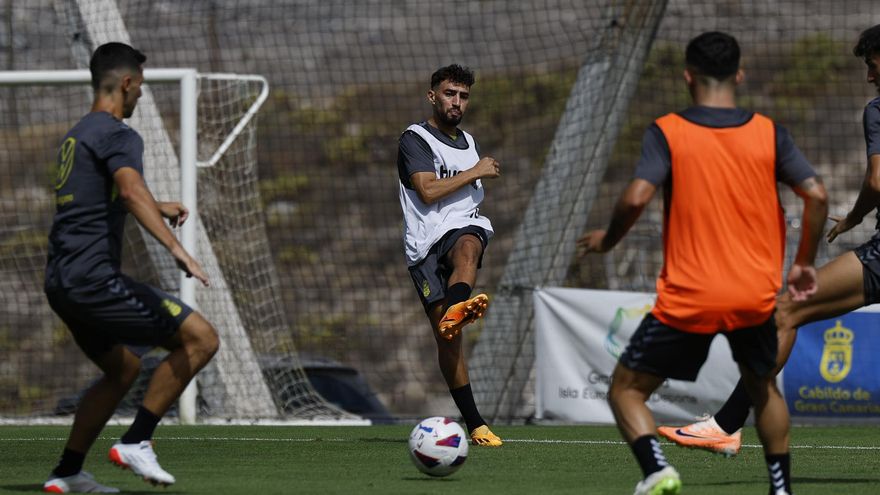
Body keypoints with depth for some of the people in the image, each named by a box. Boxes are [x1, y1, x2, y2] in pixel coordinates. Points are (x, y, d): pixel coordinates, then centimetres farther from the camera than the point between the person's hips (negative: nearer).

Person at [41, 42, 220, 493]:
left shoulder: (77, 135, 21)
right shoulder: (119, 136, -9)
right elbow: (131, 189, -30)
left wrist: (160, 209, 51)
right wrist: (175, 247, -41)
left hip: (62, 282, 10)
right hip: (93, 278, -10)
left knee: (122, 370, 27)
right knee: (200, 338, -10)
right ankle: (136, 442, -11)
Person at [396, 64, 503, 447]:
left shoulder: (468, 142, 25)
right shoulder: (415, 139, 3)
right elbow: (428, 190, -11)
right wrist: (475, 172, -4)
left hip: (465, 229, 4)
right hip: (425, 242, -4)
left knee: (466, 247, -38)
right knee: (447, 339, -12)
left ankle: (455, 310, -69)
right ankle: (475, 425, -9)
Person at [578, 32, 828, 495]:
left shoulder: (667, 132, -6)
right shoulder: (769, 133, 2)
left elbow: (636, 197, -18)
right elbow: (816, 196, -4)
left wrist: (607, 239, 1)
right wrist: (804, 263, 10)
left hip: (689, 300, -3)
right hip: (757, 296, 3)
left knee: (626, 390, 8)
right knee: (763, 386, 29)